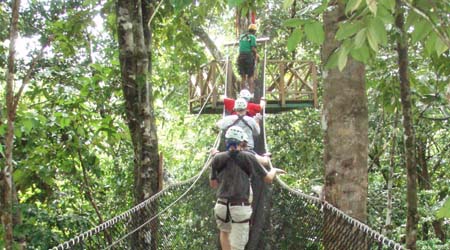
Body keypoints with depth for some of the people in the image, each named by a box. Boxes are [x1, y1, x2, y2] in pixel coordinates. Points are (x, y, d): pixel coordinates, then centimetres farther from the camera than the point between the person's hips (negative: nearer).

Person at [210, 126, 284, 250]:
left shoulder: (217, 158, 2)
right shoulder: (248, 158, -4)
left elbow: (213, 184, 13)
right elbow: (268, 179, 5)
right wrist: (274, 170, 26)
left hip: (222, 206, 3)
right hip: (241, 208, -3)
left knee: (225, 231, 33)